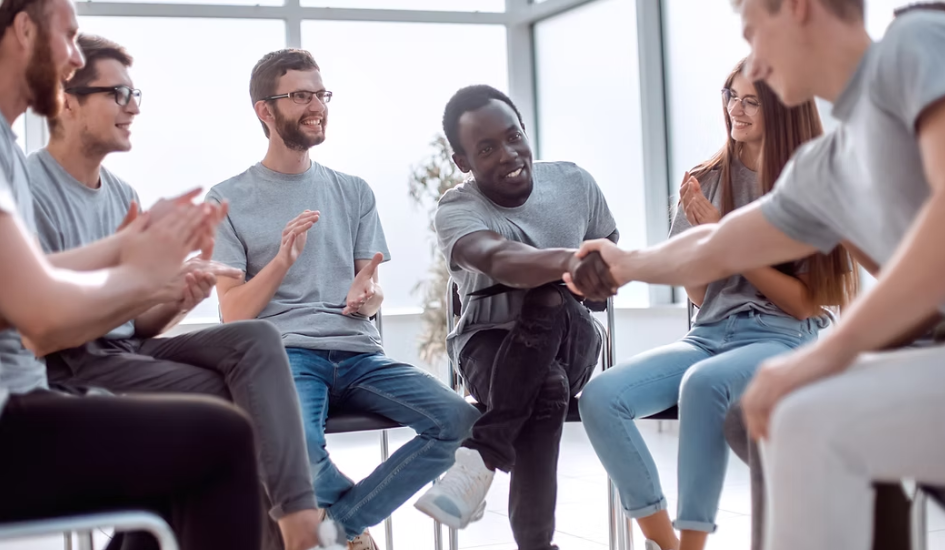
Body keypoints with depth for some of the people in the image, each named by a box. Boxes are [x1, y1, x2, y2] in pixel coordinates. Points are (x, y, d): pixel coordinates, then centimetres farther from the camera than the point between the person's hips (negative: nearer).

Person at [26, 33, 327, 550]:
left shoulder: (121, 194, 14)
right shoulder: (29, 188, -11)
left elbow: (136, 324, 13)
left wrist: (179, 298, -9)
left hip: (127, 351, 7)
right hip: (67, 370, -7)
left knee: (255, 339, -17)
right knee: (227, 397, -23)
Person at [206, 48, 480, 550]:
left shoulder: (354, 192, 19)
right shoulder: (229, 201, 7)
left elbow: (371, 296, 15)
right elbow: (234, 314, 1)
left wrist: (366, 297, -10)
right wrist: (283, 258, -14)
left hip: (358, 353, 4)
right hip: (284, 353, -4)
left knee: (459, 420, -22)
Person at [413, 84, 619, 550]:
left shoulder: (574, 182, -1)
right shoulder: (456, 210, -13)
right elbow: (496, 259, -39)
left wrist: (596, 276, -9)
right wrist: (567, 261, -58)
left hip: (571, 341, 2)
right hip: (491, 347, -2)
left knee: (550, 299, -35)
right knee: (548, 389, -38)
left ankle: (482, 459, -27)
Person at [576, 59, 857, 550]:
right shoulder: (707, 180, 10)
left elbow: (803, 302, -4)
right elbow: (698, 294, 9)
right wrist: (699, 233, -10)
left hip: (787, 341, -4)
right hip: (710, 334, 5)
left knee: (702, 383, -38)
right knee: (600, 396, -21)